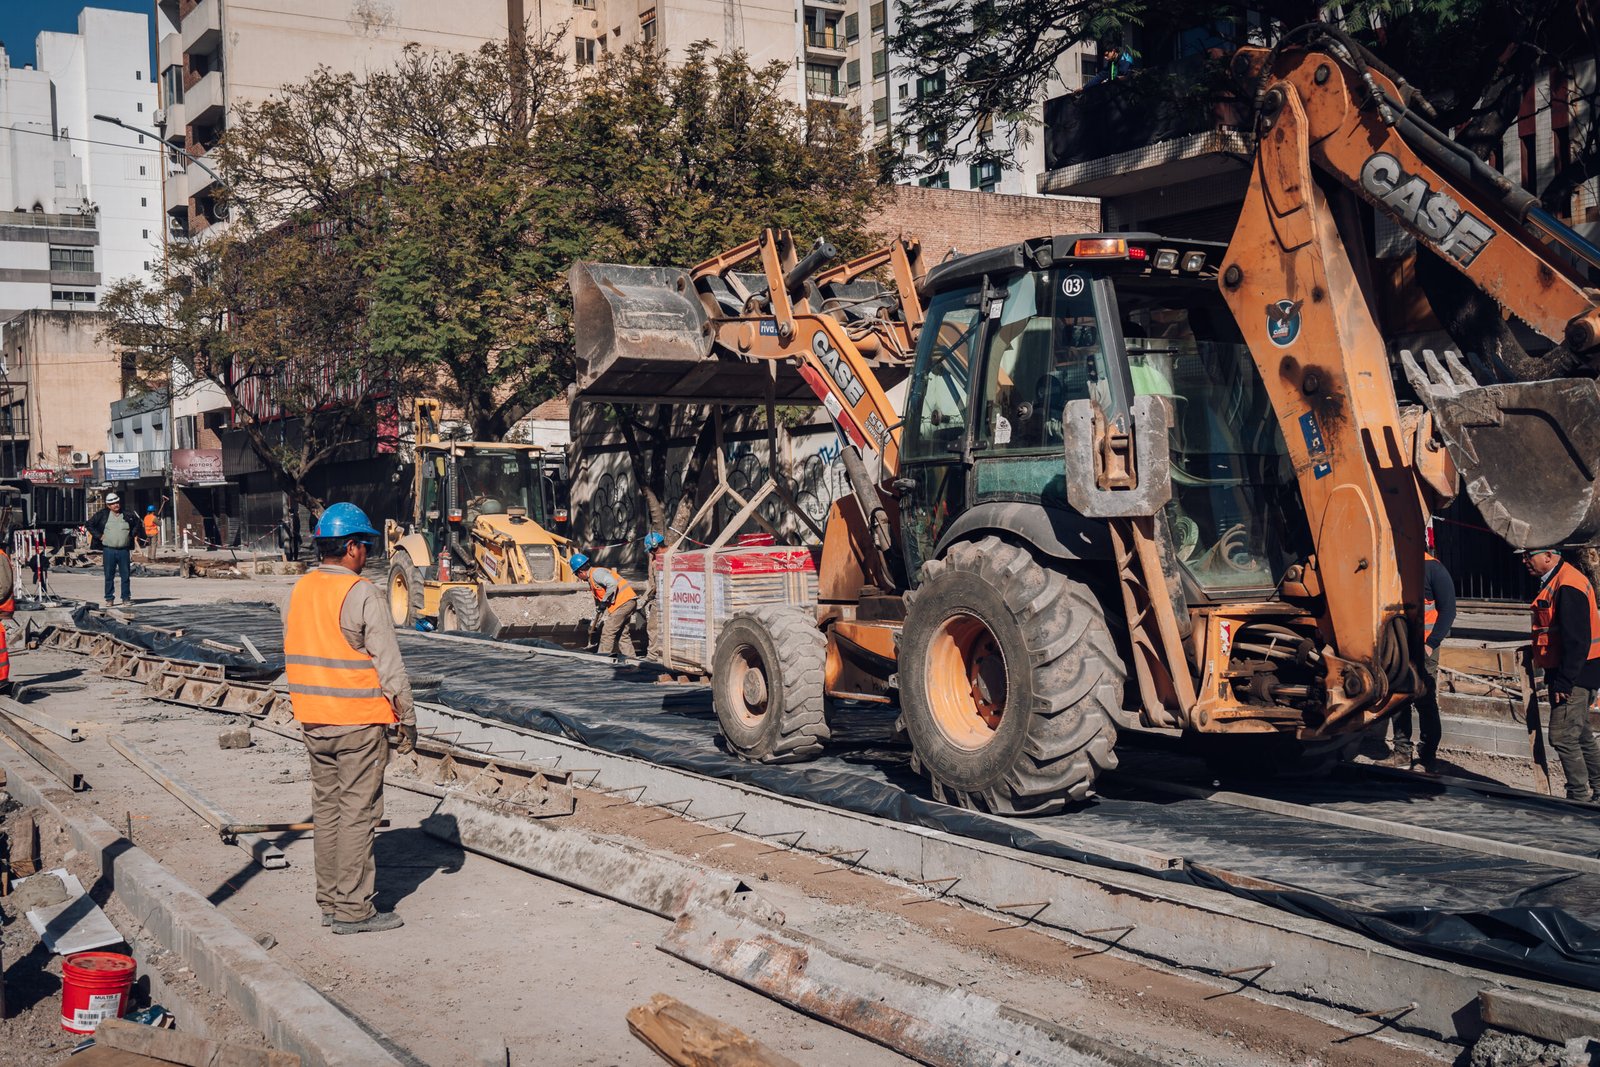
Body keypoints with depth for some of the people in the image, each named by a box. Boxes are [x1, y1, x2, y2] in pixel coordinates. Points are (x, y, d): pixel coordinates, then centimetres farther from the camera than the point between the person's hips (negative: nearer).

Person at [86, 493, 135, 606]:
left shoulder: (126, 515, 6)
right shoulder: (103, 514, 2)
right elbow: (90, 524, 9)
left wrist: (131, 536, 9)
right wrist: (99, 536, 1)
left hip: (124, 550, 1)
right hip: (109, 550, -1)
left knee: (126, 575, 2)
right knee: (109, 576, 3)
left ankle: (126, 598, 10)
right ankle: (109, 599, 10)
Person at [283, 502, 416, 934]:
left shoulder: (299, 591, 8)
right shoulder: (362, 595, -15)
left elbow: (294, 656, 15)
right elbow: (388, 663, -15)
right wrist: (407, 718, -7)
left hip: (313, 721, 7)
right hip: (359, 721, -7)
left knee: (327, 808, 14)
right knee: (357, 813, -1)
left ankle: (328, 900, 22)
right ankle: (352, 909, 3)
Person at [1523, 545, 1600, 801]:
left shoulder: (1567, 587, -19)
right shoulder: (1554, 582, 13)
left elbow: (1577, 640, -24)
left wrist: (1564, 682, -23)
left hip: (1573, 674, -11)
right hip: (1568, 674, 11)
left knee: (1563, 737, -8)